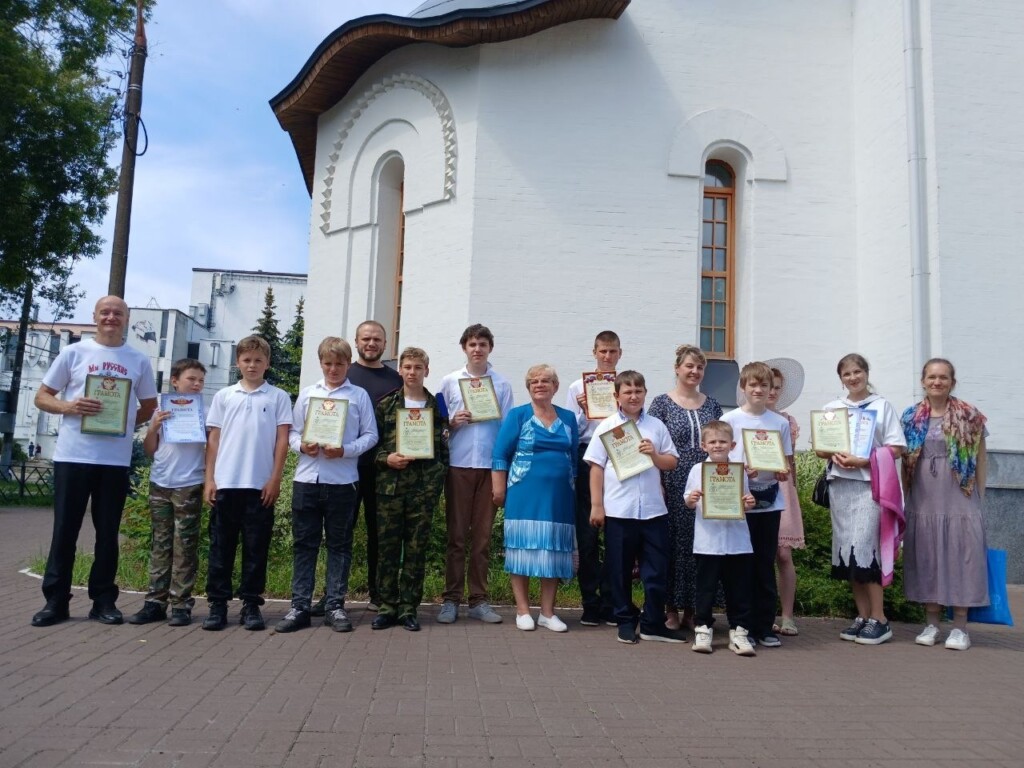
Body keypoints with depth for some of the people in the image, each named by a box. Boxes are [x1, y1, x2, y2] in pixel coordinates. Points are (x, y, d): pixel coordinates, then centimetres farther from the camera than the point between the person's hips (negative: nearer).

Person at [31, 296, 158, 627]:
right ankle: (55, 601, 13)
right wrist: (68, 407, -13)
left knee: (108, 532, 7)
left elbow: (150, 406, 16)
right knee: (65, 530, 4)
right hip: (72, 456, -1)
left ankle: (103, 601, 15)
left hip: (116, 460, 1)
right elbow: (42, 397, 7)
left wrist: (126, 422, -1)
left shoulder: (139, 361, 8)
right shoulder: (74, 352, 5)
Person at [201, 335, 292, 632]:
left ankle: (251, 604, 13)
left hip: (261, 484, -1)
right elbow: (213, 439, 9)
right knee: (221, 546, 6)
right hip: (226, 483, 2)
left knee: (256, 547, 4)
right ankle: (218, 604, 14)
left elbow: (282, 440, 1)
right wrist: (209, 479, 2)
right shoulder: (223, 396, 9)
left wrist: (275, 479, -5)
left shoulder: (278, 397, 4)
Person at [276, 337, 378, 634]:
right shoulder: (307, 393, 10)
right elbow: (292, 432, 11)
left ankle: (335, 605, 15)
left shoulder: (359, 395, 3)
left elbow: (370, 435, 1)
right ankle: (300, 606, 14)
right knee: (304, 543, 6)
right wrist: (302, 445, -9)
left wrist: (345, 450, -14)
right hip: (307, 478, 2)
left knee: (339, 544, 6)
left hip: (342, 480, -2)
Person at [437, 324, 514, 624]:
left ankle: (478, 600, 13)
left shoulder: (502, 384, 8)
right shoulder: (449, 381, 9)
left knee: (483, 535, 5)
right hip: (459, 464, 0)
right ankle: (451, 599, 10)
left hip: (490, 464, 0)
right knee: (456, 534, 3)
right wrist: (452, 422, -11)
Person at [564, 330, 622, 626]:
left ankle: (611, 602, 16)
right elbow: (571, 430, 7)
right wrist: (582, 411, -10)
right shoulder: (578, 386, 9)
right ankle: (590, 604, 11)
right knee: (587, 534, 2)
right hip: (588, 460, 0)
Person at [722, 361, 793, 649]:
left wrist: (783, 472, -11)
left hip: (769, 502, 2)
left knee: (765, 565, 7)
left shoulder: (780, 423, 8)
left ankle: (764, 627, 16)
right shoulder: (729, 420, 0)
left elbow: (786, 464, 11)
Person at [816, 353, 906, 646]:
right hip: (839, 483, 4)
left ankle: (879, 620, -2)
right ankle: (862, 616, 12)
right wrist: (835, 455, -8)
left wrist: (863, 460, -15)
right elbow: (820, 448, 14)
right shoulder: (831, 408, 15)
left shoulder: (881, 405, 4)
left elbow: (897, 447, -3)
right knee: (846, 549, 3)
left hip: (869, 483, -4)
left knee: (863, 547, -11)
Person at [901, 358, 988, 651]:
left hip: (959, 502, -2)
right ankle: (931, 623, 17)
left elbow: (980, 459, 2)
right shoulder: (910, 418, 7)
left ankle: (960, 627, 11)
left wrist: (980, 497, 0)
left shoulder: (969, 417, 1)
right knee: (926, 559, 7)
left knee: (959, 557, 1)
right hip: (923, 502, 3)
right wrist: (905, 496, 7)